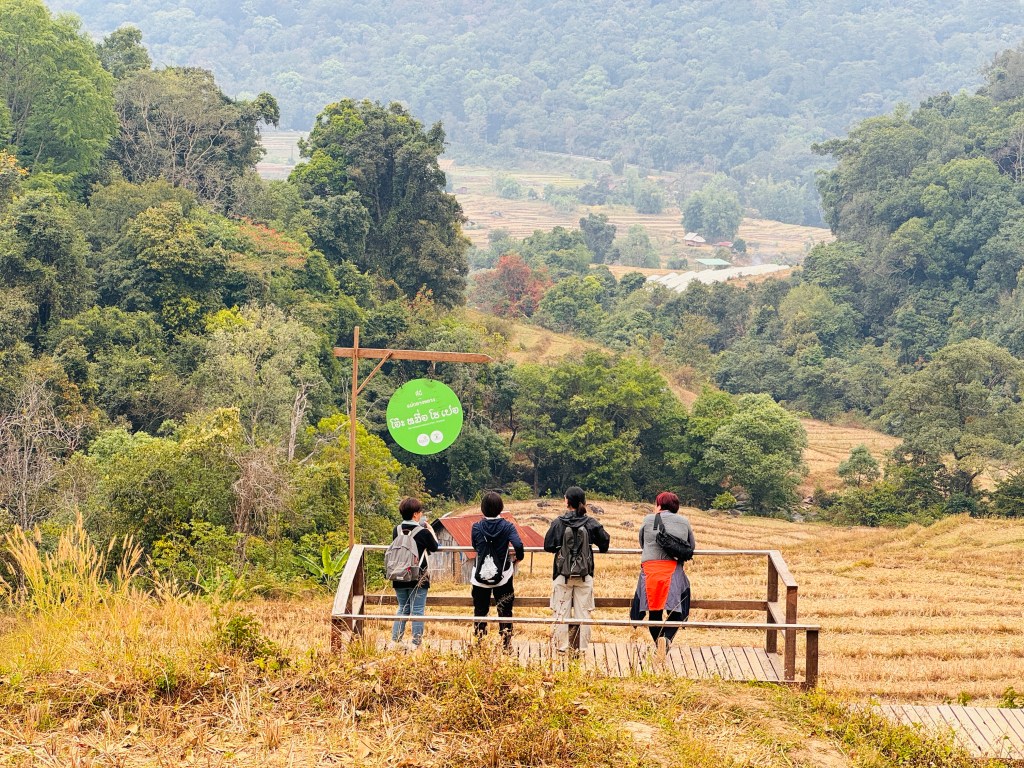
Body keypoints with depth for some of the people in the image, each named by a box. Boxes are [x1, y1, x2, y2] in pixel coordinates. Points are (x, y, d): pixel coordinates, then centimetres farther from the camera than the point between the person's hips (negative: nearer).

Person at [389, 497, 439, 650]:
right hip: (418, 578, -5)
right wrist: (430, 529, 16)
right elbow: (434, 547, 3)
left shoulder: (397, 530, 0)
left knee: (402, 608, 17)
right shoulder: (423, 532, -12)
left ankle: (395, 641, 13)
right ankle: (415, 644, 1)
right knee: (417, 611, 2)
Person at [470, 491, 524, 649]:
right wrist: (518, 558, -4)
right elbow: (518, 545, -24)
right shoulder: (507, 526, -12)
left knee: (480, 611, 14)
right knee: (505, 611, 11)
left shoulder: (477, 527, -8)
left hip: (481, 577, 1)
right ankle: (506, 644, 12)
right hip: (503, 577, -1)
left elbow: (475, 546, 4)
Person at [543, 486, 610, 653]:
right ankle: (582, 647, 10)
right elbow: (605, 541, 3)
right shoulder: (591, 523, -5)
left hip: (563, 575, -1)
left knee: (561, 612, 7)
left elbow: (548, 546, -6)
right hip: (585, 575, 1)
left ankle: (561, 647, 9)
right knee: (583, 611, 8)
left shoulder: (558, 523, -8)